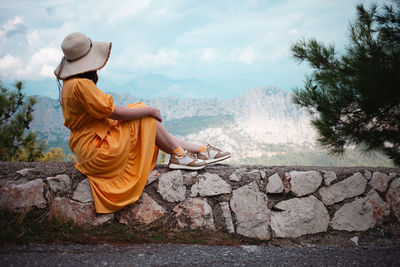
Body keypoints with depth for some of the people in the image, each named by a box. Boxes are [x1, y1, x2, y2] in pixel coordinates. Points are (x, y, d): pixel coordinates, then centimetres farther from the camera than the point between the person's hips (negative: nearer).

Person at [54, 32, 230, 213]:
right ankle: (179, 154, 9)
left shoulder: (69, 83, 9)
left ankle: (201, 150, 10)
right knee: (146, 118, -7)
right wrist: (150, 110, -10)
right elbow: (115, 113, -23)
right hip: (96, 150, -10)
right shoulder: (80, 84, -24)